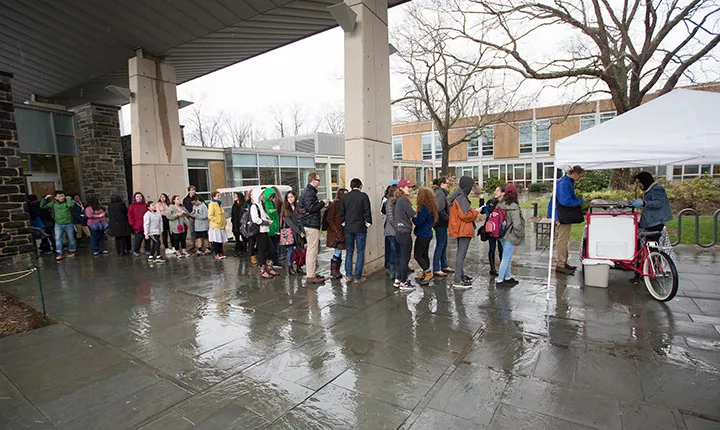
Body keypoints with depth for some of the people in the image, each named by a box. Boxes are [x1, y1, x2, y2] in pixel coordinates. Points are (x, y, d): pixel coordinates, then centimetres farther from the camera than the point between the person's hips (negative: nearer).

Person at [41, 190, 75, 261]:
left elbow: (71, 205, -30)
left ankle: (71, 251, 26)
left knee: (70, 238, 10)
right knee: (58, 239, -3)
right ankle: (59, 254, 0)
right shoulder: (53, 203, 2)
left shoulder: (67, 202, -7)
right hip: (58, 224, 2)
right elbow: (42, 206, 10)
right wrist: (45, 199, -2)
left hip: (68, 224, -2)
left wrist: (69, 199, -16)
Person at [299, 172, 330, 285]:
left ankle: (312, 273, 26)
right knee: (312, 251, -7)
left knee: (312, 250, 17)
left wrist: (320, 206, 17)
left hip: (309, 224, 11)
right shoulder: (310, 193, -15)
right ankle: (311, 276, -3)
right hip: (312, 225, -11)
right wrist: (322, 203, -14)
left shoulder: (308, 191, 18)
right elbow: (311, 208, -24)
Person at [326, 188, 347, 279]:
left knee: (339, 251, 9)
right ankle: (334, 271, 6)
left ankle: (336, 271, 17)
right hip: (336, 232, -7)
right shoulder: (334, 204, -10)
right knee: (338, 251, -6)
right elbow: (329, 219, -12)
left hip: (342, 232, 7)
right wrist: (336, 230, -15)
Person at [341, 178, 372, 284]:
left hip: (348, 228, 4)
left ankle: (348, 275, 18)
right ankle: (357, 277, 4)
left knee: (349, 251, 15)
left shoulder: (345, 197, 3)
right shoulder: (363, 196, -8)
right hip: (360, 228, -4)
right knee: (360, 252, 3)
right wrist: (368, 223, 6)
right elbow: (367, 212, -7)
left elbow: (341, 212, 7)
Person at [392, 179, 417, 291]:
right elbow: (412, 214, -16)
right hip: (404, 232, -9)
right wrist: (416, 211, 4)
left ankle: (399, 279, 26)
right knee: (406, 258, 1)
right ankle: (403, 283, 10)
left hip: (399, 232, 9)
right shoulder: (404, 200, -16)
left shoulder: (397, 200, 13)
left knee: (403, 257, 18)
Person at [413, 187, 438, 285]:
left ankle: (428, 273, 0)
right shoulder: (431, 207, 7)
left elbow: (418, 222, -21)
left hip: (422, 236, -9)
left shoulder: (424, 208, -22)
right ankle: (425, 274, 24)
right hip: (428, 234, 9)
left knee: (417, 255, -1)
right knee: (424, 255, 16)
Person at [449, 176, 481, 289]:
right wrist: (475, 212, -7)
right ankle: (457, 281, -6)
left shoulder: (457, 197, 14)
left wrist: (472, 210, 10)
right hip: (463, 230, -11)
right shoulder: (461, 198, -19)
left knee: (460, 252, 19)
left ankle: (461, 276, 32)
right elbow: (466, 215, -22)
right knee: (461, 254, -8)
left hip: (459, 230, 11)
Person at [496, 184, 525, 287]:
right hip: (510, 237, -8)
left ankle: (508, 277, 32)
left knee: (507, 258, 20)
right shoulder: (514, 207, -20)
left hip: (503, 235, 8)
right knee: (506, 258, 0)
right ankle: (499, 280, 6)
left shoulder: (500, 205, 2)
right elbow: (517, 224, -22)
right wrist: (520, 235, -7)